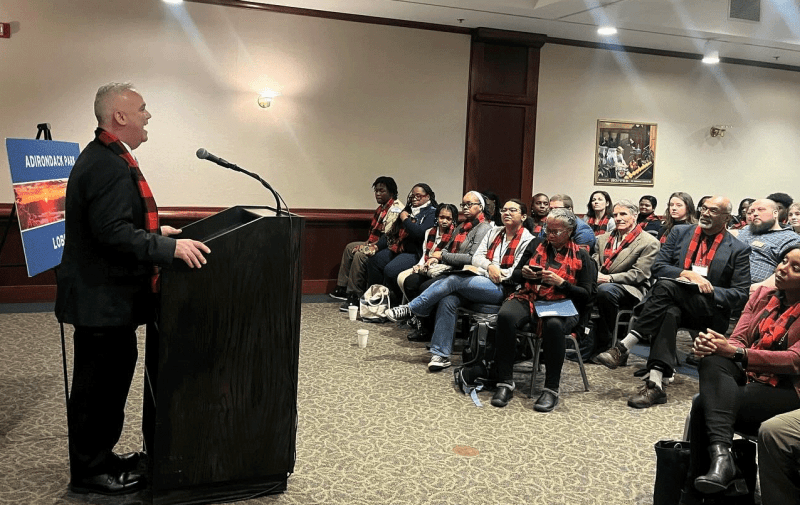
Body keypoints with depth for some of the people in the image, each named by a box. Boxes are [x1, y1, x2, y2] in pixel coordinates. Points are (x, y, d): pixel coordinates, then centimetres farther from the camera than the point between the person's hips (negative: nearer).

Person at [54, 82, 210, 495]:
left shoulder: (105, 157, 14)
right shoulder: (110, 165, -21)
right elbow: (113, 233, -30)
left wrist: (152, 233, 22)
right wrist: (168, 248, -30)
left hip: (105, 292, 11)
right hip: (101, 298, -11)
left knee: (112, 374, 19)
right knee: (98, 383, 2)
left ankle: (99, 456, 32)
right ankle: (88, 473, 17)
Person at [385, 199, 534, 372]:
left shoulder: (527, 240, 1)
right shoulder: (494, 233, 20)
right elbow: (476, 257, 11)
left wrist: (497, 273, -8)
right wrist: (489, 266, -8)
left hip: (502, 288, -6)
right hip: (482, 282, 6)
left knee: (453, 281, -25)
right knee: (447, 300, -22)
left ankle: (411, 309, -11)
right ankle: (441, 354, -20)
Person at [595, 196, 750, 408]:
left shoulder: (739, 250, 9)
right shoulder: (680, 233, 16)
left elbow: (741, 295, 3)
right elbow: (657, 267, 7)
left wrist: (710, 289, -14)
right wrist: (687, 274, -11)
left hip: (710, 310, -2)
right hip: (675, 304, 3)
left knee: (666, 285, -32)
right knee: (668, 313, -36)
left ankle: (624, 347, -36)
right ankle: (655, 383, -42)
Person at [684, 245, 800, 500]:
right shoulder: (762, 295, 13)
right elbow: (738, 340, 6)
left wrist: (737, 353, -24)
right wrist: (715, 345, -18)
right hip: (746, 375, 5)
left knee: (703, 405, -29)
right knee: (713, 361, -31)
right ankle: (721, 454, -39)